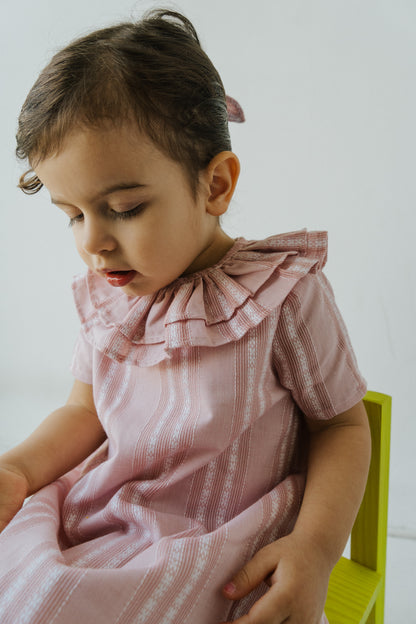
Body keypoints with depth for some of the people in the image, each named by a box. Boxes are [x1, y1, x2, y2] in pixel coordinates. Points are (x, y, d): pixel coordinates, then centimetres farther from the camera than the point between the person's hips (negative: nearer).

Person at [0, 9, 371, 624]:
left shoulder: (285, 294, -16)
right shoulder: (106, 298, 0)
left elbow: (342, 423, -6)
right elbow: (85, 411, 11)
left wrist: (316, 546, -19)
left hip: (226, 551, -5)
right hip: (107, 520, 5)